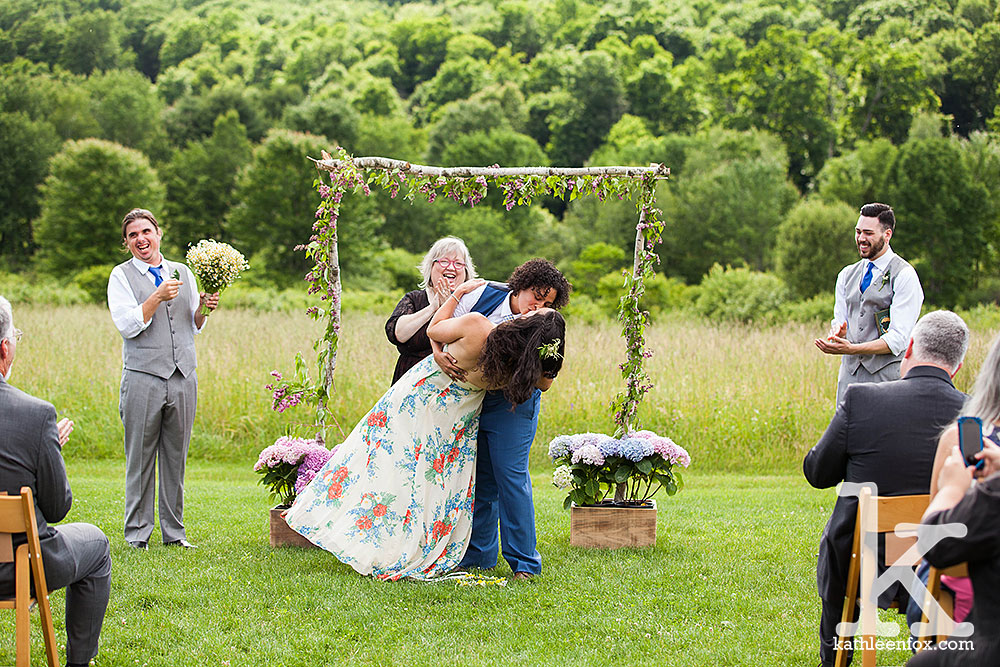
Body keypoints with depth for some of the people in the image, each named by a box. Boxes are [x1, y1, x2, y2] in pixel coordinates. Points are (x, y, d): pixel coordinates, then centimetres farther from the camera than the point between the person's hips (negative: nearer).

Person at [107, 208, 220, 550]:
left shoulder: (182, 272, 15)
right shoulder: (122, 276, 3)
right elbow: (128, 325, -9)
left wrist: (203, 306, -1)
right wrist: (158, 296, -17)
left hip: (183, 377, 4)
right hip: (143, 376, -4)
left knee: (176, 457, 7)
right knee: (140, 459, -1)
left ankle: (174, 531, 14)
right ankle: (137, 534, 6)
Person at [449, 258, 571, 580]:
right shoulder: (485, 294, -11)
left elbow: (545, 380, -14)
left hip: (512, 405, -2)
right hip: (469, 398, 3)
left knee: (511, 476, -10)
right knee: (480, 478, 7)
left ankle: (524, 562, -6)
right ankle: (479, 556, 16)